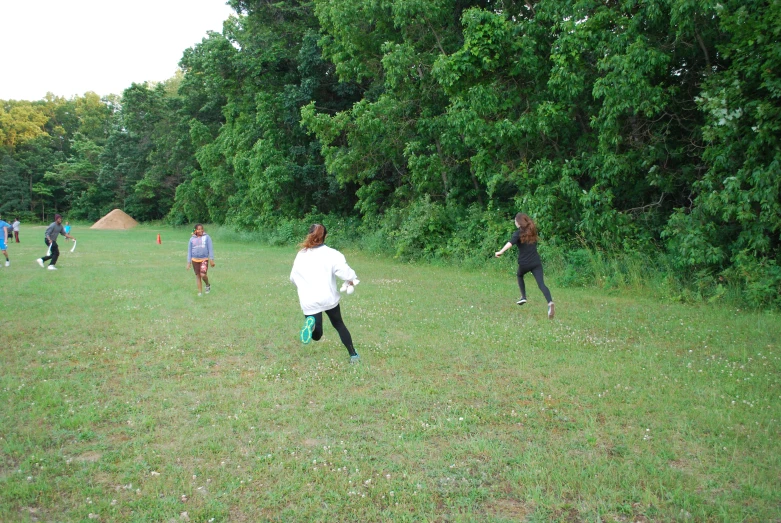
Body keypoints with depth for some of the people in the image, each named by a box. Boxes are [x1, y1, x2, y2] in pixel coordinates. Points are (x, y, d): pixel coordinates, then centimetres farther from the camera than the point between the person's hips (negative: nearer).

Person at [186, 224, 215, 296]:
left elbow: (210, 249, -1)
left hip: (204, 259, -3)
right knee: (198, 276, 6)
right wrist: (188, 262, 7)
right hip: (195, 260, 3)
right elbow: (189, 251, 10)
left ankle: (208, 285, 12)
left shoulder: (206, 237, -1)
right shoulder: (192, 239, 5)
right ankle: (200, 292, 15)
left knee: (203, 275, -18)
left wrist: (211, 260, -6)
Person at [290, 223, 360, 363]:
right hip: (328, 297, -1)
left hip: (309, 301, 1)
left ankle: (311, 323, -26)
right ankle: (353, 354, 23)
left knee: (316, 336, 8)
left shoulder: (301, 255, 6)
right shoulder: (332, 254, -7)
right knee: (339, 325, 23)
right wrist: (352, 279, 4)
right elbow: (345, 271, -18)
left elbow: (293, 277, 16)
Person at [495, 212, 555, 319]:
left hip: (524, 263, -3)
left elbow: (510, 243, -23)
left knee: (520, 276, 30)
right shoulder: (532, 231, 13)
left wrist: (501, 252, -33)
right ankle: (550, 302, -31)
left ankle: (523, 297, 22)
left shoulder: (518, 233, -4)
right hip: (536, 262, 3)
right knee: (541, 284, -9)